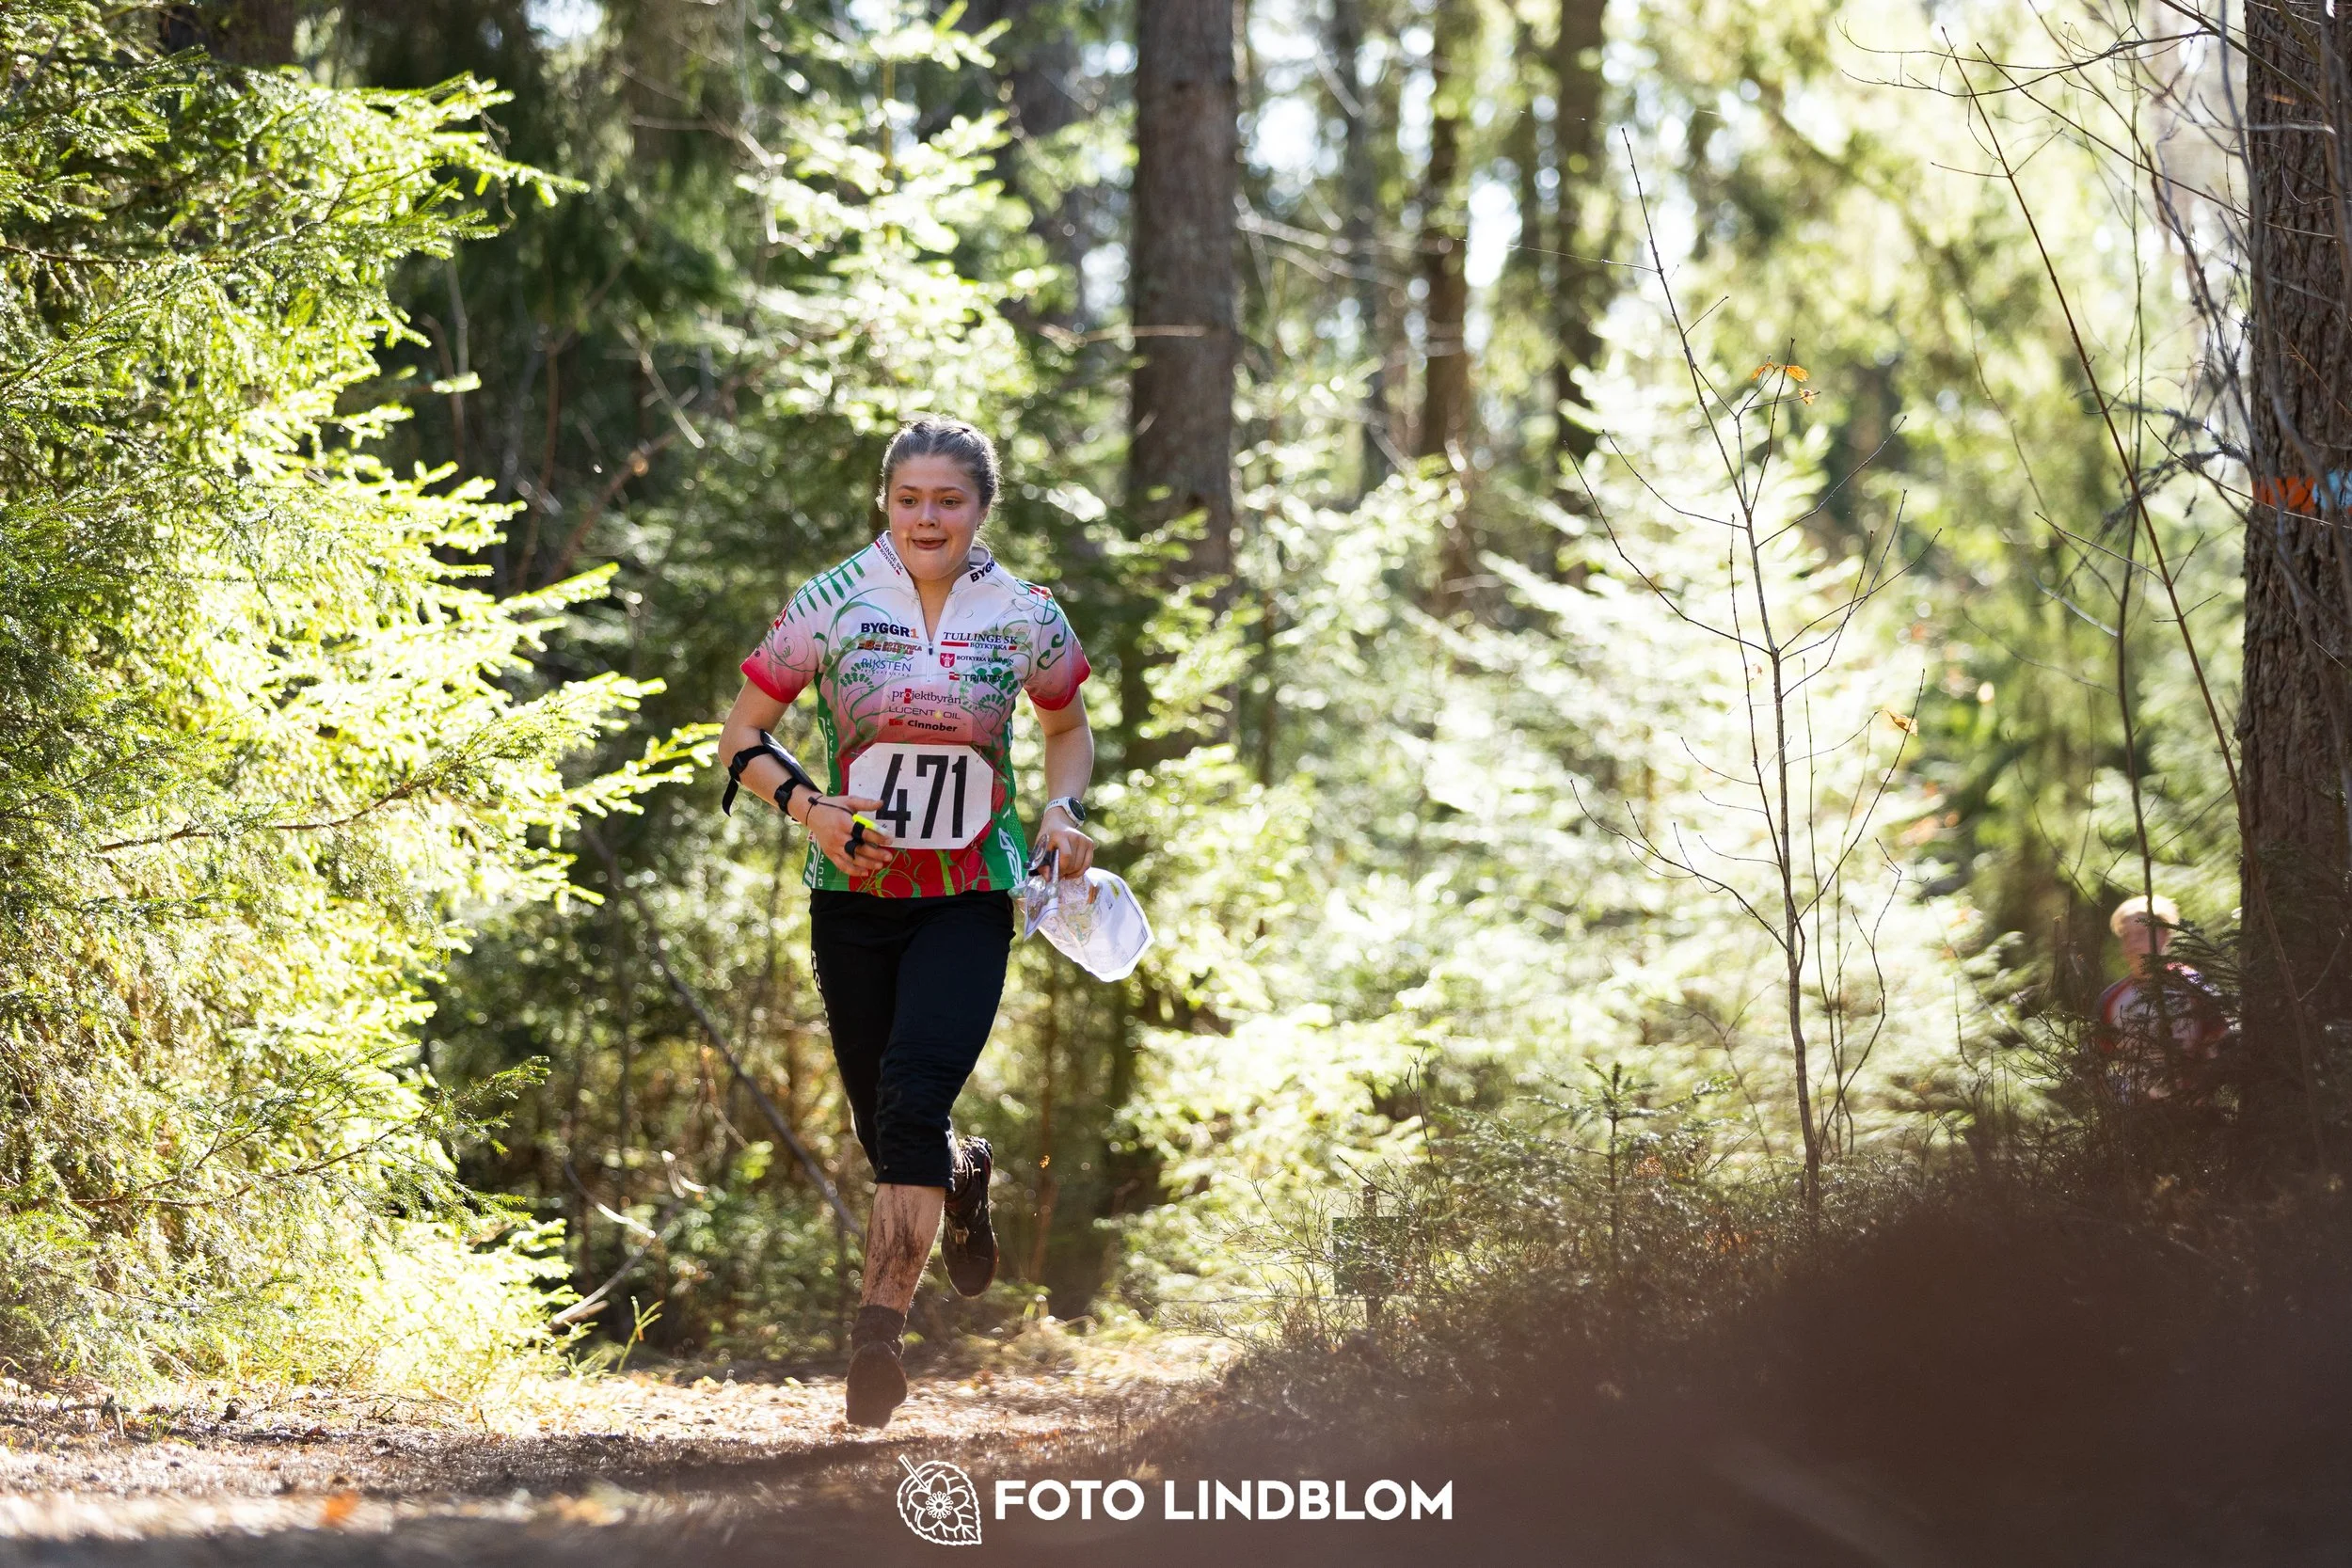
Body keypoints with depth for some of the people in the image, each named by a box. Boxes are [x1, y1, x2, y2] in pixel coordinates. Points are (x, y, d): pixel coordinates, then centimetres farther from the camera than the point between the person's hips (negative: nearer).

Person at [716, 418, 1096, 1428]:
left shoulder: (1027, 619, -2)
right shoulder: (832, 606, -5)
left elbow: (1069, 727, 17)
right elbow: (742, 736, 2)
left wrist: (1063, 812, -2)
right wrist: (808, 806, -15)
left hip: (970, 900, -1)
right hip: (853, 894, 1)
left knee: (914, 1096, -22)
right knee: (881, 1128, 8)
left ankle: (880, 1328, -21)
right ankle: (964, 1175, 45)